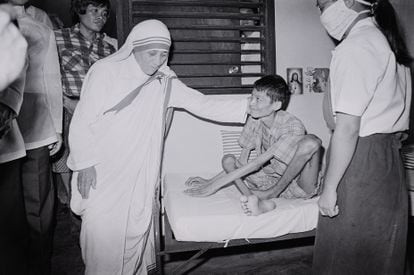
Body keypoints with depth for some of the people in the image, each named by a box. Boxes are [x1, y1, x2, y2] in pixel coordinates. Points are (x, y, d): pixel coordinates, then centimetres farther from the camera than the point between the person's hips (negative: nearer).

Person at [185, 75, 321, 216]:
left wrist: (215, 185, -28)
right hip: (270, 180, 6)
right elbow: (242, 162, 2)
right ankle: (260, 202, -35)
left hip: (298, 185, -6)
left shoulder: (292, 126, -22)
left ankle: (271, 193, -20)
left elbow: (259, 162, -28)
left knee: (311, 141, -33)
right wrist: (210, 181, -5)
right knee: (228, 160, -10)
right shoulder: (255, 120, -3)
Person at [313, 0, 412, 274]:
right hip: (389, 157, 10)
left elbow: (348, 128, -21)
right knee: (381, 253, 19)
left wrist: (330, 187, -17)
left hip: (360, 157, -9)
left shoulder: (355, 46, -14)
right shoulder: (389, 41, 15)